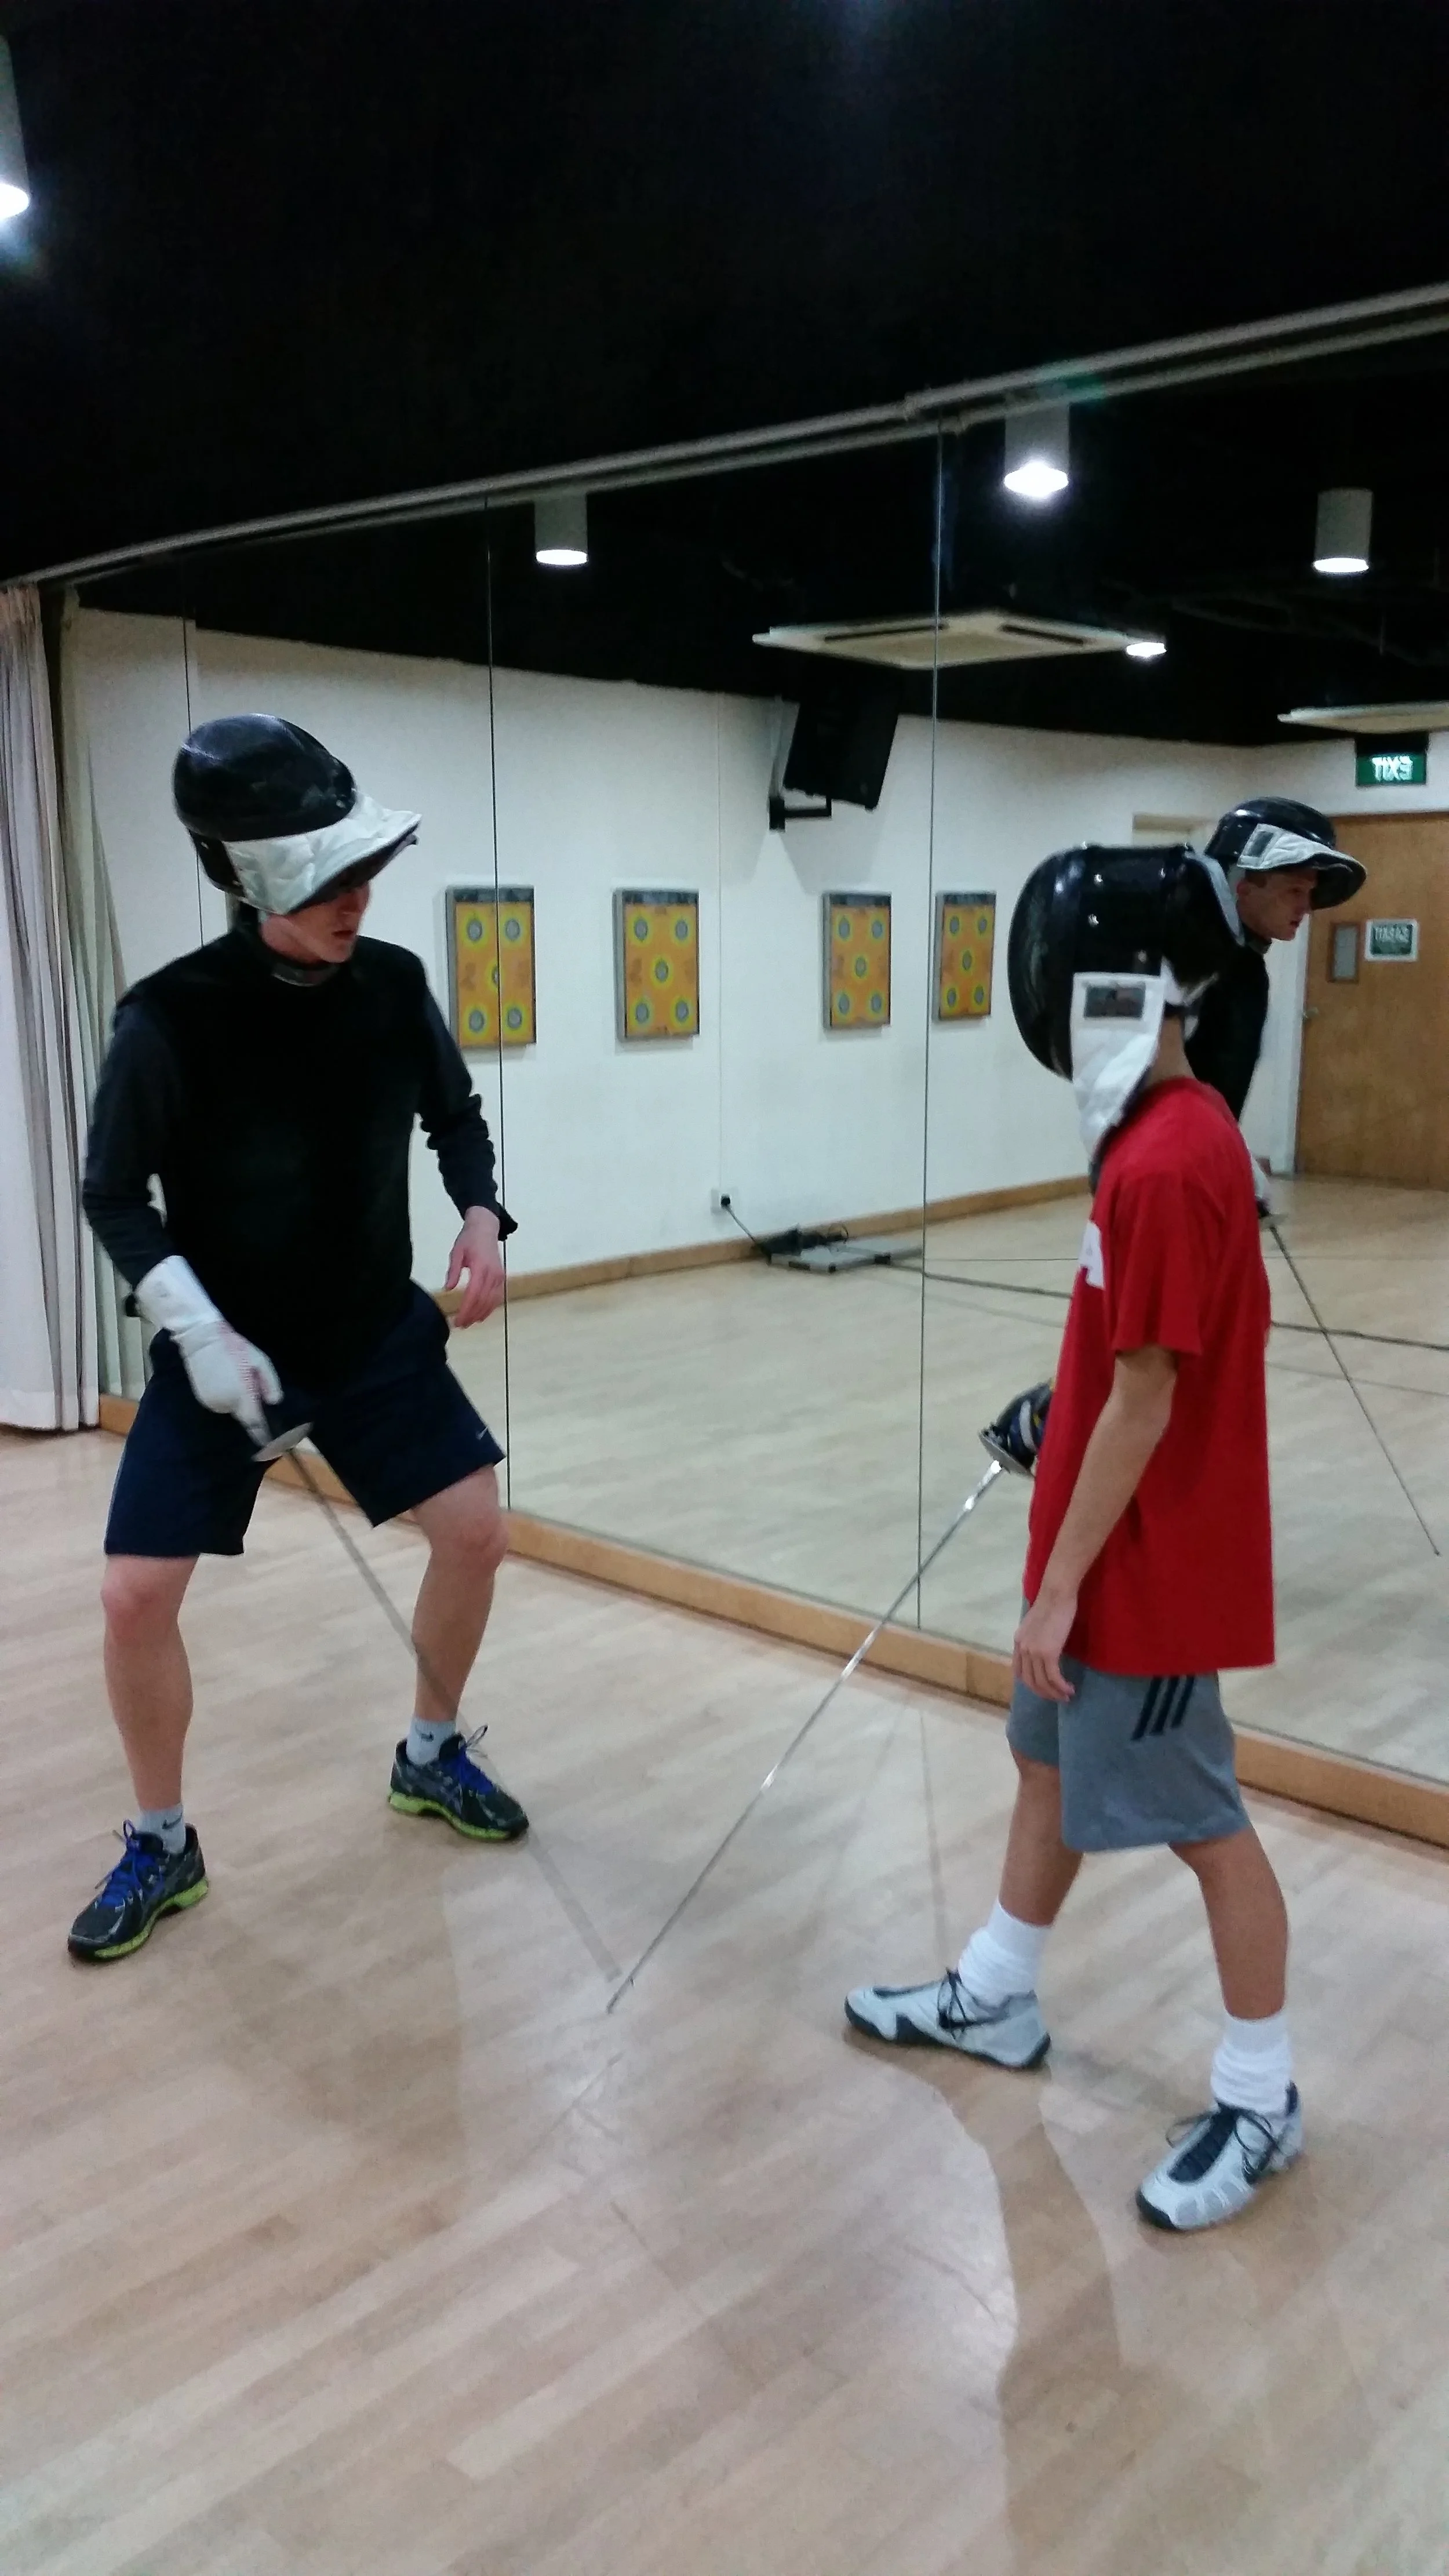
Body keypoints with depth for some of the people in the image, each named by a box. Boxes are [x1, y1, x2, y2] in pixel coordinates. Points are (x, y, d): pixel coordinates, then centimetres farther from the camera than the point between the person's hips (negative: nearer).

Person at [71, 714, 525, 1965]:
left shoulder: (393, 983, -9)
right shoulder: (171, 1017, -20)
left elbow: (455, 1113, 8)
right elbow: (114, 1194, -11)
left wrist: (482, 1217, -10)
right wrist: (197, 1329, -22)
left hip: (378, 1333, 3)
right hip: (225, 1349, -3)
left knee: (476, 1532, 1)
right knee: (137, 1597, -7)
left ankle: (431, 1756, 27)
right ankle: (163, 1845, 17)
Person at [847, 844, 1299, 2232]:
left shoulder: (1165, 1167, -26)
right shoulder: (1173, 1132, 4)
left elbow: (1143, 1404, -23)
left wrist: (1059, 1587, -16)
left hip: (1146, 1565, -10)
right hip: (1116, 1543, 10)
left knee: (1199, 1820, 6)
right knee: (1051, 1762, 21)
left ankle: (1261, 2095, 24)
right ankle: (995, 1996, 40)